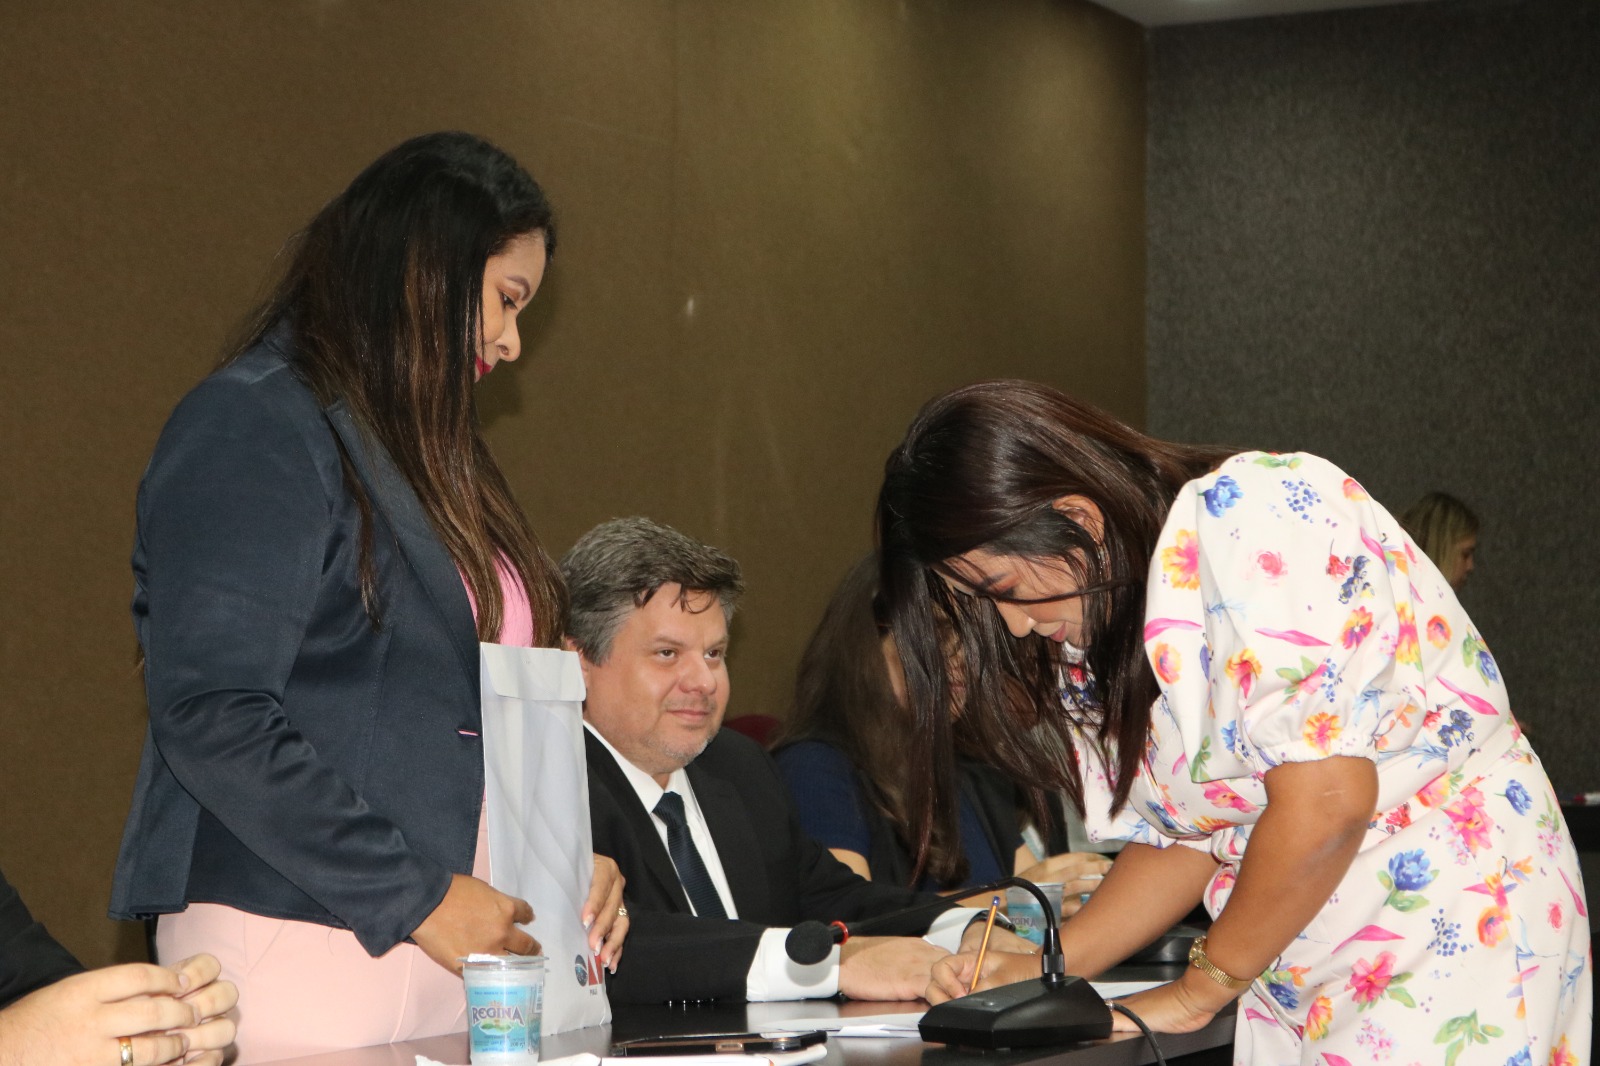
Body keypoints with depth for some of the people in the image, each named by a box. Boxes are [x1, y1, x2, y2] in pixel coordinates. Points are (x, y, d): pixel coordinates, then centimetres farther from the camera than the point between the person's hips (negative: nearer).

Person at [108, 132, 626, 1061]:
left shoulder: (422, 449, 19)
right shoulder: (252, 431, -9)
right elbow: (211, 714, -19)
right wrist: (415, 898, -18)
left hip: (450, 952, 8)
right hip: (300, 957, -8)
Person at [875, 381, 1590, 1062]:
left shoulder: (1262, 515, -20)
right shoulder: (1094, 623, 6)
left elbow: (1326, 802, -24)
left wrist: (1201, 987, -12)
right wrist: (1041, 970, -1)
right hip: (1294, 967, 8)